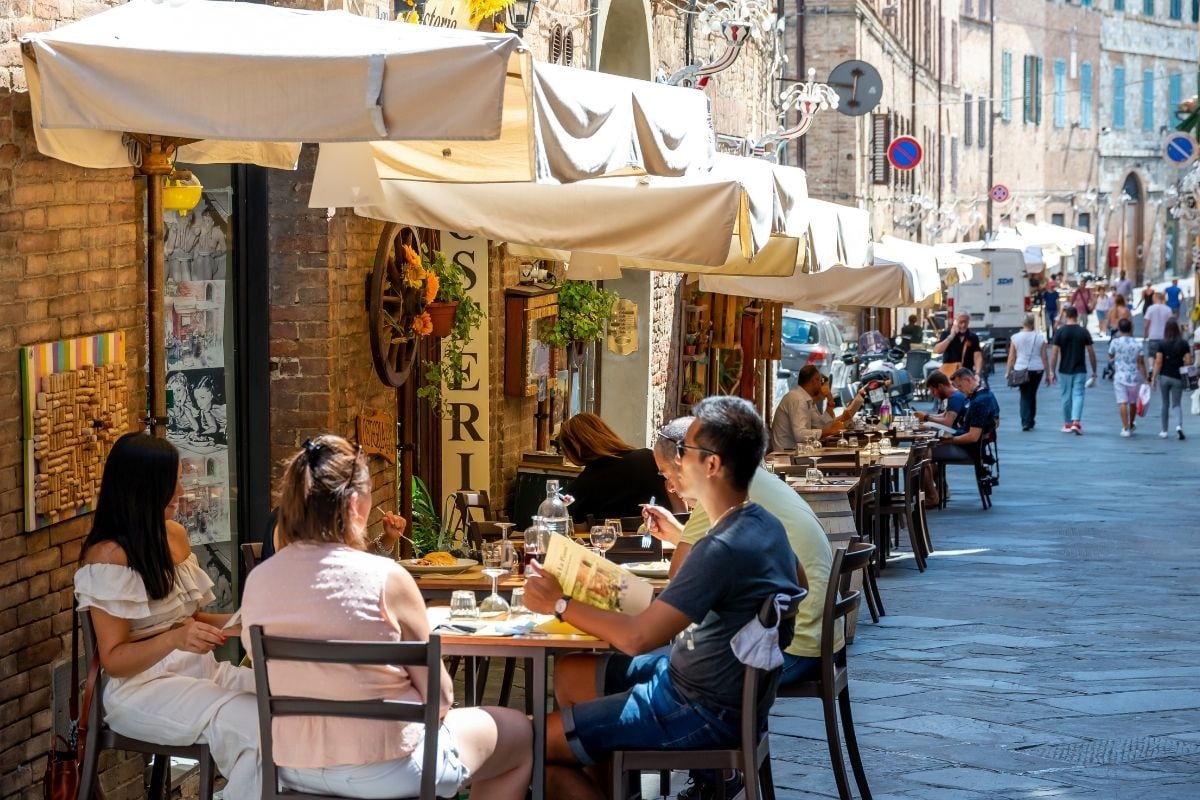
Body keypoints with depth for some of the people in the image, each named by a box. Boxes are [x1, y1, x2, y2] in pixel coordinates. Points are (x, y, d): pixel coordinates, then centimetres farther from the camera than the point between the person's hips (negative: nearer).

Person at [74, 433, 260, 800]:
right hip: (143, 688, -7)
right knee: (255, 724, -30)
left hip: (201, 672, 7)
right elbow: (113, 660, -13)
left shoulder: (175, 535, 10)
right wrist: (174, 639, -29)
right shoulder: (108, 557, -13)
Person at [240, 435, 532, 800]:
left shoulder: (257, 580, -4)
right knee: (518, 731, 22)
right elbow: (439, 698, -10)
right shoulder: (385, 578, -19)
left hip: (293, 768, 6)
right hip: (380, 769, -6)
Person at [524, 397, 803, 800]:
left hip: (705, 710, -10)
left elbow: (636, 638, -28)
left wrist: (559, 604, -13)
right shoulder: (763, 524, 1)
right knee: (569, 673, 23)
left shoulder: (723, 549, -29)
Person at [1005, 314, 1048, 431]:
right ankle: (1031, 421, 24)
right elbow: (1044, 356, 1)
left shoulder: (1015, 337, -2)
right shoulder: (1040, 337, -1)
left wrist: (1008, 371, 7)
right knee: (1032, 394, 16)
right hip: (1037, 369, 1)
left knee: (1025, 396, 2)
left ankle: (1026, 422, -12)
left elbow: (1011, 357, -1)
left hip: (1021, 369, -1)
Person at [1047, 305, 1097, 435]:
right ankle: (1076, 422, -19)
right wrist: (1094, 371, 8)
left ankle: (1067, 424, 20)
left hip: (1065, 370, 0)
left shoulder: (1060, 332, -5)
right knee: (1078, 395, -1)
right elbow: (1091, 353, -2)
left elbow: (1054, 353, -8)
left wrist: (1052, 371, -1)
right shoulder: (1084, 332, -3)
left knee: (1066, 396, 12)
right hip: (1080, 370, 0)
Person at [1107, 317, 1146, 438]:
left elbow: (1110, 357, 10)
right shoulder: (1137, 344, -3)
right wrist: (1145, 379, -3)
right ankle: (1131, 426, 34)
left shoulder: (1115, 342, -7)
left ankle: (1125, 428, -13)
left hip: (1120, 376, -2)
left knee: (1122, 403, -4)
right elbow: (1141, 363, -5)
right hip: (1134, 377, 2)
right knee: (1133, 402, 18)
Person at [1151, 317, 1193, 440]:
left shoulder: (1162, 344, -7)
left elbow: (1158, 362, -9)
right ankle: (1179, 425, -18)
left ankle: (1164, 431, 17)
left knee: (1165, 404, 13)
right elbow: (1188, 361, -5)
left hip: (1164, 377, 0)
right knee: (1177, 404, 7)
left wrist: (1153, 378, -4)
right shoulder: (1184, 344, -5)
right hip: (1178, 378, 0)